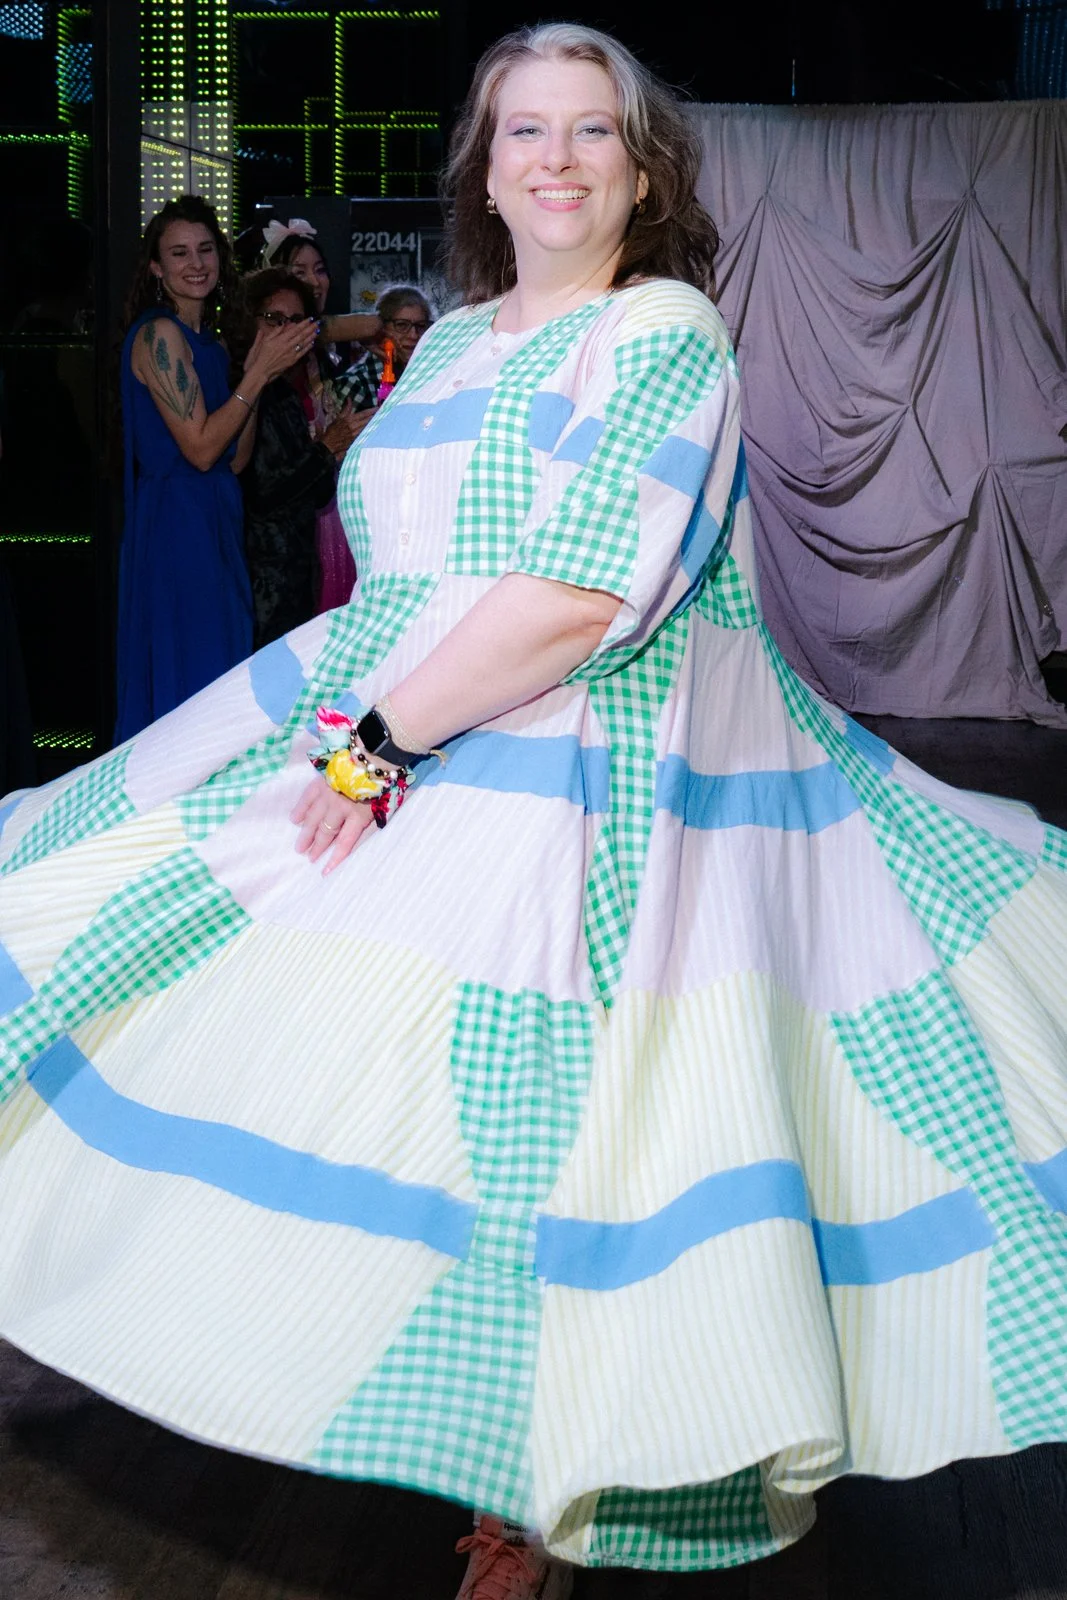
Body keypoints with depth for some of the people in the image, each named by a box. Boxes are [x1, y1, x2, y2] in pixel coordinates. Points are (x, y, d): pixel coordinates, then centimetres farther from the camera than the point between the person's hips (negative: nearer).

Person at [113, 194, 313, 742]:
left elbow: (236, 460, 11)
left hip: (215, 521, 9)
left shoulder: (207, 342, 15)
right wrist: (259, 372, -12)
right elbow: (200, 449, -16)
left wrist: (261, 371, 3)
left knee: (218, 677, 11)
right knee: (185, 676, -5)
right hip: (176, 525, -9)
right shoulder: (159, 333, -10)